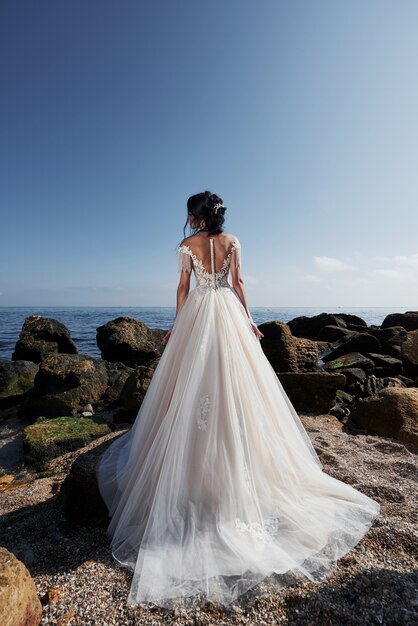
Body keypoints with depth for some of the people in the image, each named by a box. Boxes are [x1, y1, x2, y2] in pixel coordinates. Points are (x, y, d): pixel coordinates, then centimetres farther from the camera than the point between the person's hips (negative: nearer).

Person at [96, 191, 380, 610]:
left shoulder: (187, 244, 2)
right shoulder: (233, 241, 6)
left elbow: (183, 288, 1)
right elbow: (238, 283, 2)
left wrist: (177, 326, 8)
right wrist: (248, 319, 7)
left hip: (198, 314, -1)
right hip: (230, 313, 2)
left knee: (194, 385, 7)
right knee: (235, 384, 7)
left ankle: (198, 470, 17)